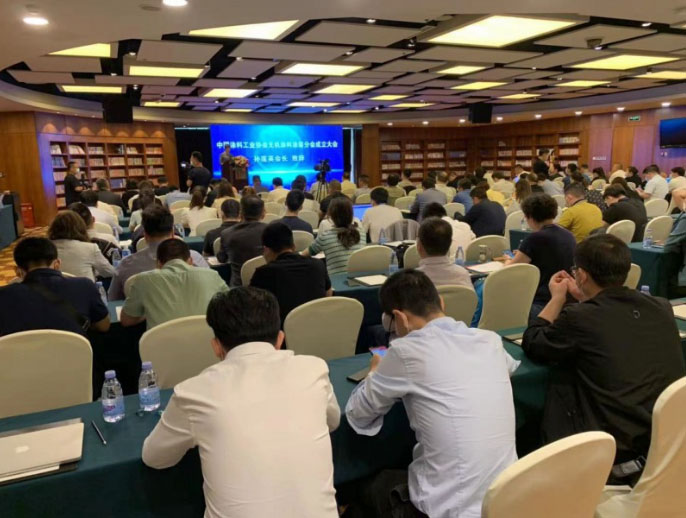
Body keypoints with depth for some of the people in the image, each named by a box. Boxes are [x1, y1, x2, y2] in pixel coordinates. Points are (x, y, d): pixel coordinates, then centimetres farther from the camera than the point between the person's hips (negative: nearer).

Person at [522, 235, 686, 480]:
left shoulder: (577, 317, -20)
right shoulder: (661, 307, -2)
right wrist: (584, 299, 26)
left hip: (613, 443, -6)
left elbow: (531, 345, -1)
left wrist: (557, 299, 9)